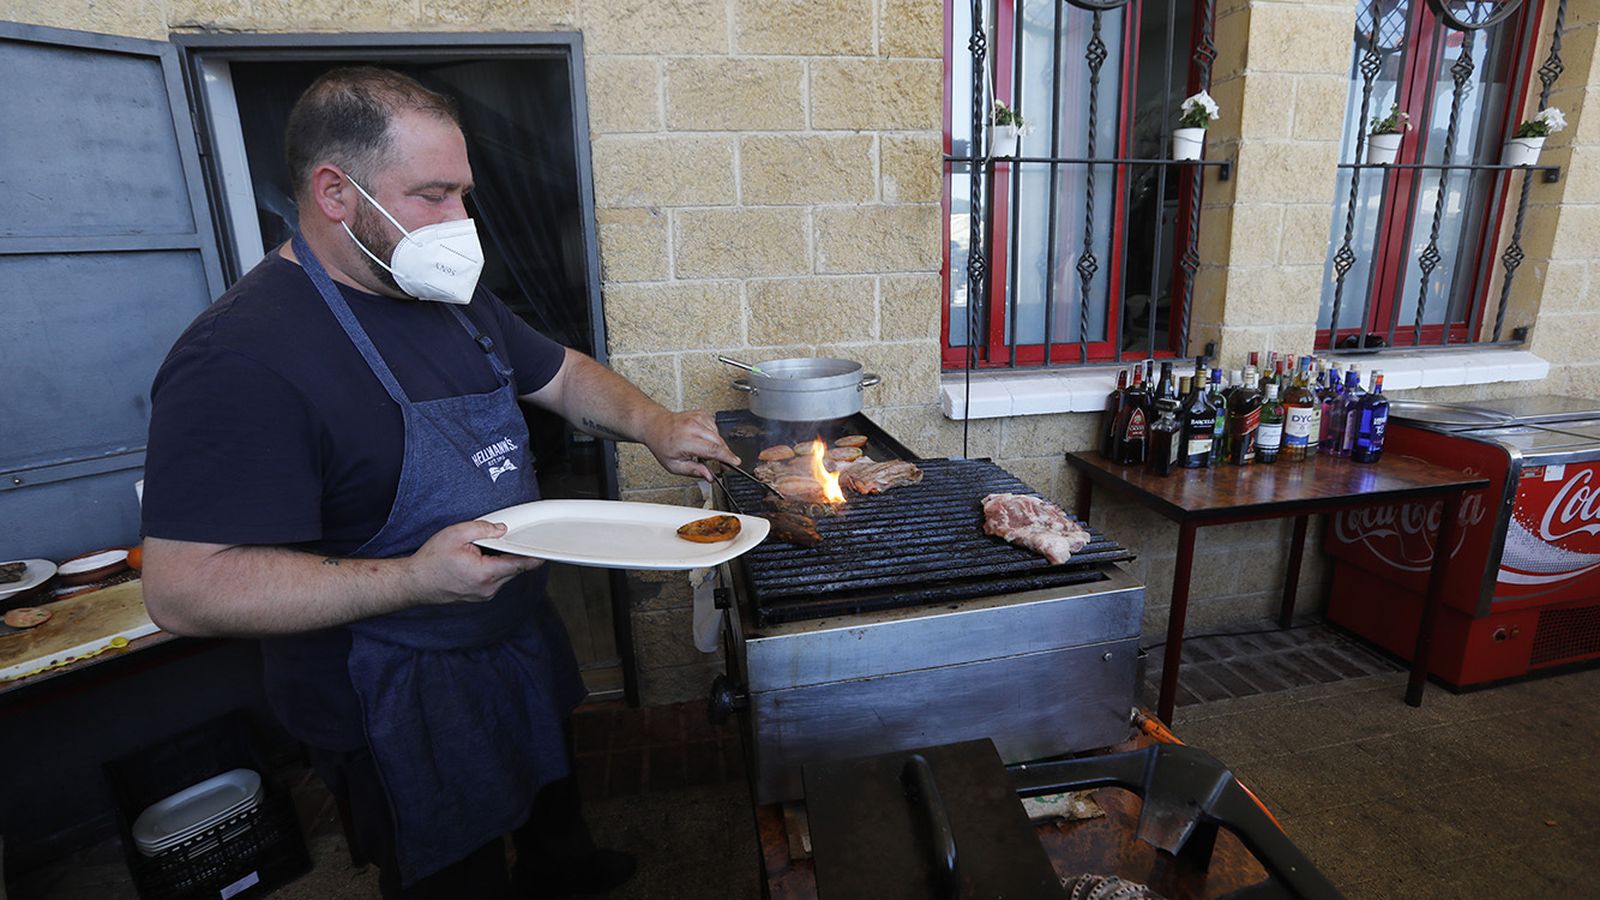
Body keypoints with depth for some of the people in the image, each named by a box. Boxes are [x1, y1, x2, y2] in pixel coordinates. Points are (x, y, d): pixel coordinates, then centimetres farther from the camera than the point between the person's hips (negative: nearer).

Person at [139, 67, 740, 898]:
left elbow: (562, 375, 9)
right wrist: (414, 580, -39)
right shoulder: (242, 358, -26)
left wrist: (653, 426, -10)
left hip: (522, 639, 8)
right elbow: (184, 591, -28)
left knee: (550, 793, 33)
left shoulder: (455, 298, 0)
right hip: (401, 700, -8)